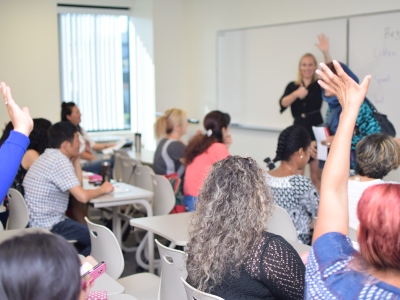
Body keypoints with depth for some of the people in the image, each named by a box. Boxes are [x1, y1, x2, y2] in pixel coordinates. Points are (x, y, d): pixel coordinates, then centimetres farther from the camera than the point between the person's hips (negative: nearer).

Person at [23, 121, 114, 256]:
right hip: (48, 226, -10)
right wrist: (102, 189, -7)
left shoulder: (50, 157, 12)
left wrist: (76, 158, 9)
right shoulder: (60, 160, -19)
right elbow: (82, 196, -25)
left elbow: (77, 186, 14)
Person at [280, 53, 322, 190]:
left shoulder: (319, 85, 6)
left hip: (316, 130, -2)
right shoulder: (292, 86, 10)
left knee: (316, 175, -4)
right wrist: (296, 94, -26)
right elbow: (283, 103, -7)